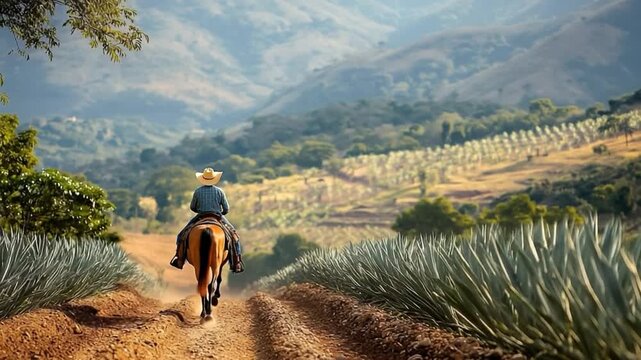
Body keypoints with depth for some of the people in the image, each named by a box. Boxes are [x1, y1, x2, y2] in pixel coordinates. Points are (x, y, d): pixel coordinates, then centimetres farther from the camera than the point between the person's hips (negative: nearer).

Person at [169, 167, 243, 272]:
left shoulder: (198, 191, -5)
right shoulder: (219, 191, -5)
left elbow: (192, 207, 6)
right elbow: (226, 209, -1)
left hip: (200, 218, 0)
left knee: (182, 235, 15)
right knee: (234, 234, 16)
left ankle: (179, 259, 4)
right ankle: (236, 263, 7)